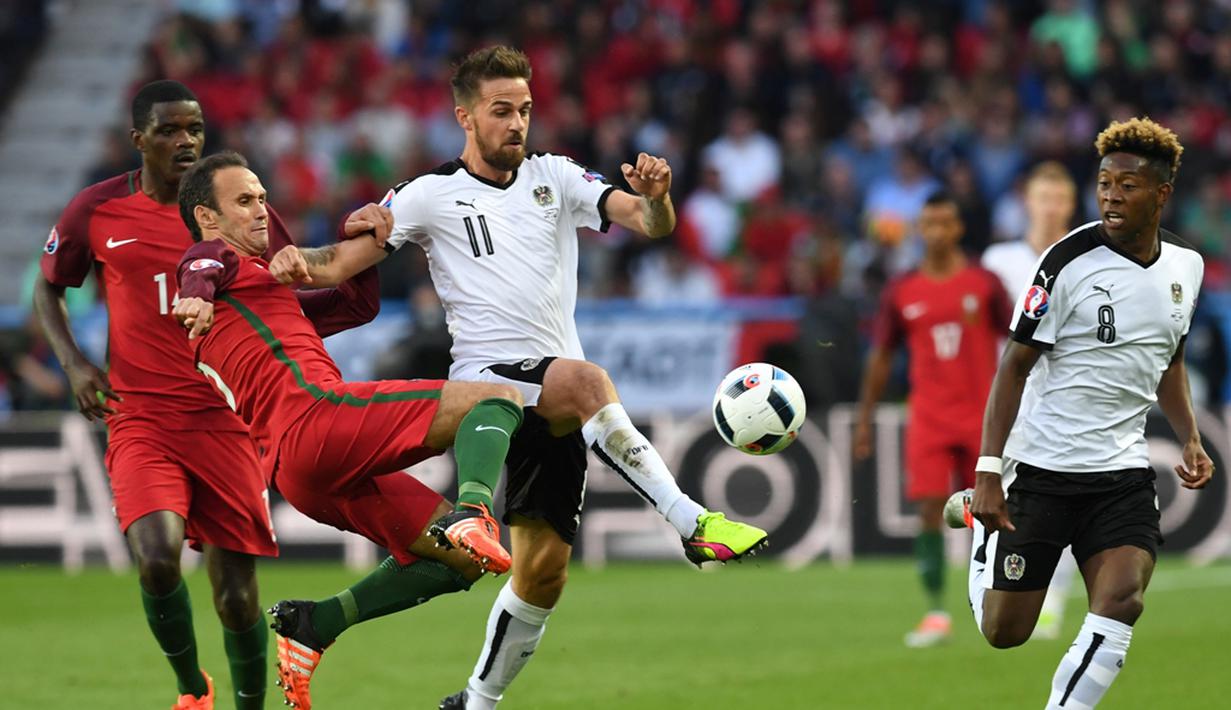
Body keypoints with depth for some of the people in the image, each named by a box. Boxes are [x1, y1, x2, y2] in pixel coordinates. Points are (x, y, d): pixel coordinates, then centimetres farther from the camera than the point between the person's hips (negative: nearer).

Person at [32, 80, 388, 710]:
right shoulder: (97, 211, 2)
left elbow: (297, 300, 10)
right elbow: (47, 289, 17)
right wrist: (73, 363, 0)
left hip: (225, 421, 1)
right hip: (140, 421, -1)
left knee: (236, 595, -2)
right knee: (157, 558, -24)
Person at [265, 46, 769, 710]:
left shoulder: (554, 177, 12)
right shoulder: (432, 195, 3)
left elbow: (650, 223, 3)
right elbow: (344, 260, 0)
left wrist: (656, 194, -21)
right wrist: (300, 262, -22)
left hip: (559, 408, 5)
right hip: (486, 379, -5)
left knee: (543, 568, 2)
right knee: (585, 379, -36)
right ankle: (692, 522, -40)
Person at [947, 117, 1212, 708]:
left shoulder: (1186, 265, 4)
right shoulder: (1071, 261, -13)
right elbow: (1015, 365, -11)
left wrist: (1190, 438, 7)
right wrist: (988, 470, -18)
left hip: (1123, 474, 4)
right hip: (1039, 468, -4)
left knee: (1121, 603, -21)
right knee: (1004, 632, 5)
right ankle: (979, 517, 37)